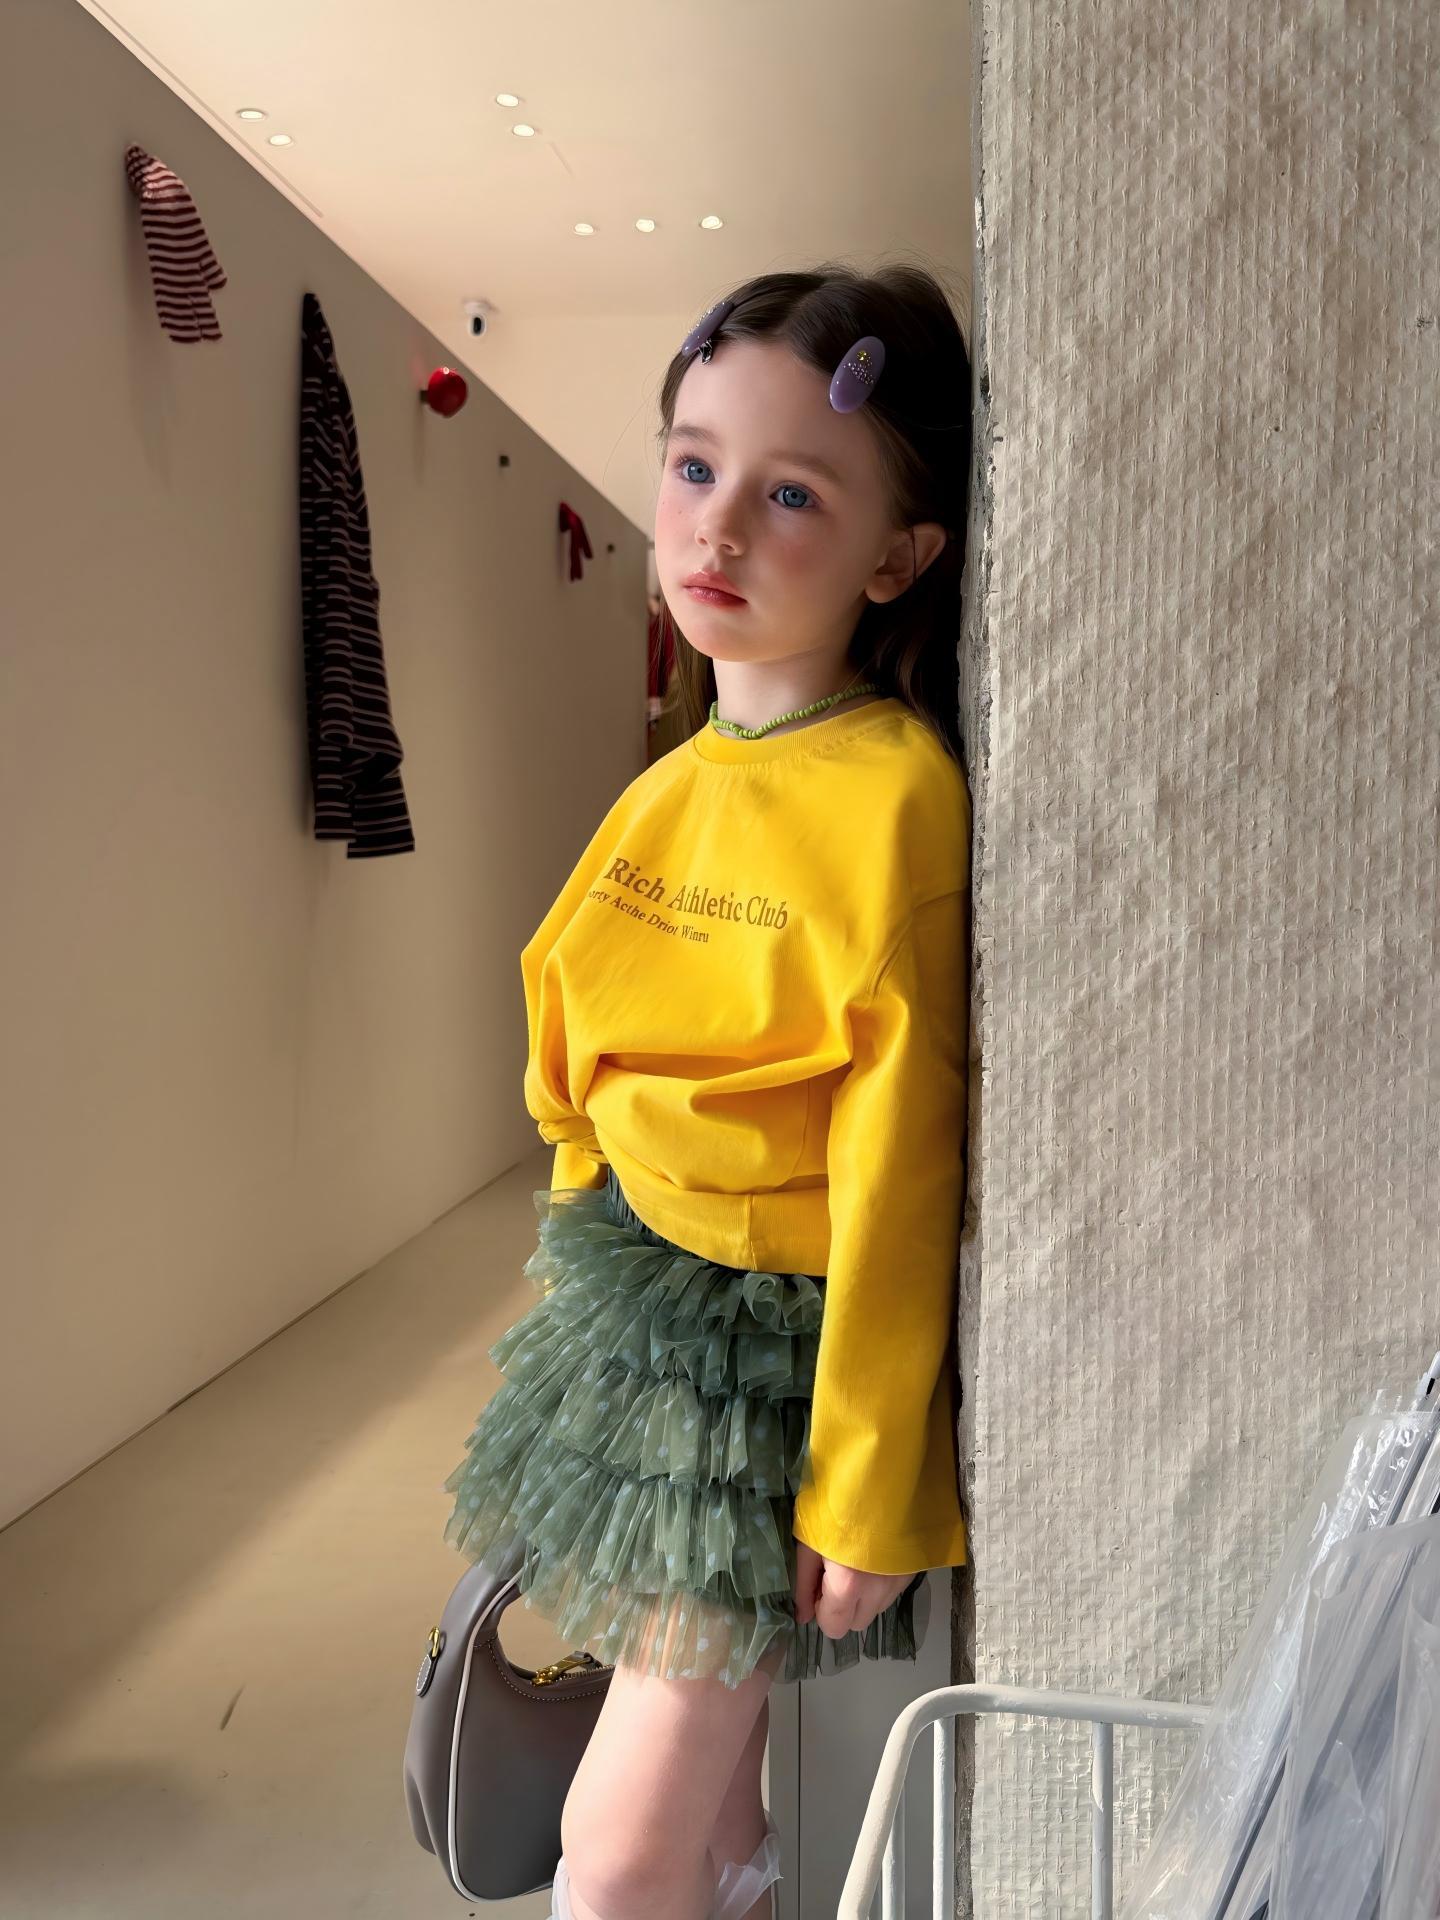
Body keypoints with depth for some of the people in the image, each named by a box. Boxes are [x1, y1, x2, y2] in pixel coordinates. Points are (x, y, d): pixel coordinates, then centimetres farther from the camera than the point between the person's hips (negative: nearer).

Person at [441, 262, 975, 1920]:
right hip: (636, 1293, 7)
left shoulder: (893, 797, -19)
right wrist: (589, 1268, 17)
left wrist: (864, 1488, -13)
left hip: (775, 1338, -7)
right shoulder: (676, 786, 4)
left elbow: (897, 1165, -18)